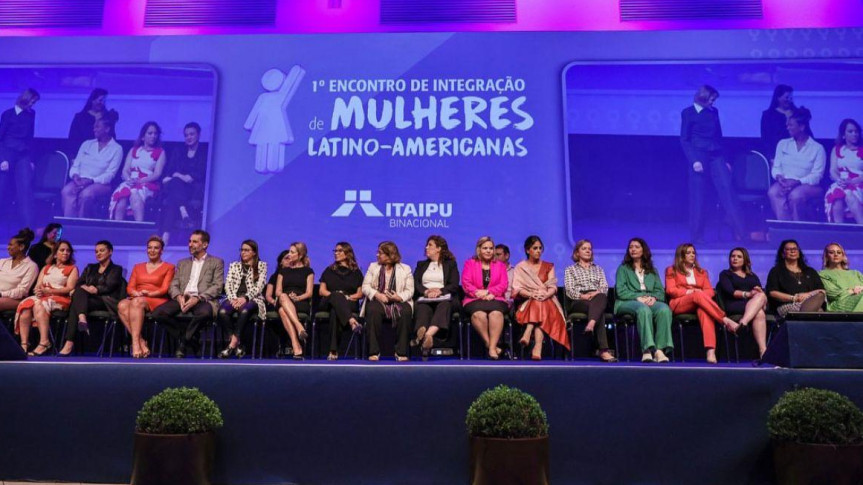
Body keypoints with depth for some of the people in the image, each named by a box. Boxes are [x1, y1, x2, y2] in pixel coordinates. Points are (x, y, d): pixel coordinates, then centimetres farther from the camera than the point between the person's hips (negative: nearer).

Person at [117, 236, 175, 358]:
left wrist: (149, 293, -16)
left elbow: (165, 289, 2)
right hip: (136, 298, 4)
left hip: (157, 301, -4)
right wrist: (136, 293, -10)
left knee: (137, 302, -38)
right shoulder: (138, 267, 26)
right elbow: (130, 288, 14)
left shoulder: (168, 267, 15)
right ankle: (141, 341, -37)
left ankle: (135, 342, -43)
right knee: (122, 305, -33)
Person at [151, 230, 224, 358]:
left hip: (203, 300, -4)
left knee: (204, 312, -39)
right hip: (182, 299, 4)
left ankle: (183, 341, -12)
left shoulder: (216, 262, 12)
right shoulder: (182, 263, 25)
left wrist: (197, 298, -16)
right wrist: (179, 297, -10)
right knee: (158, 313, -24)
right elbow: (173, 285, 15)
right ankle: (189, 338, -7)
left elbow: (217, 287, -1)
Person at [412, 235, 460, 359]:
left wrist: (439, 291, -14)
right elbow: (415, 284, 12)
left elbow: (454, 285, 7)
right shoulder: (421, 265, 30)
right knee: (422, 308, -37)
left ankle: (428, 335, -64)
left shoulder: (450, 264, 23)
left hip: (444, 298, -1)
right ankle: (422, 334, -67)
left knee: (444, 305, -40)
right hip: (424, 298, 2)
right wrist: (426, 291, -11)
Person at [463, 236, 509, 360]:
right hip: (475, 300, 0)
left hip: (495, 299, 1)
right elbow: (466, 283, 2)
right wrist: (478, 293, -15)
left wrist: (488, 292, -12)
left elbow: (504, 285, 5)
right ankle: (488, 343, -28)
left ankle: (492, 347, -38)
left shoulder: (500, 265, 20)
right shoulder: (469, 263, 16)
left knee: (496, 313, -35)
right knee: (478, 314, -37)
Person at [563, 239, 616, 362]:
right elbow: (569, 290, 6)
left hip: (598, 299, 2)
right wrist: (582, 296, -16)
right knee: (599, 310, -40)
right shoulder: (570, 269, 24)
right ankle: (603, 350, -56)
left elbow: (605, 287, 14)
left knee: (600, 298, -41)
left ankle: (591, 324, -66)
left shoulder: (598, 269, 33)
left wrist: (596, 293, -11)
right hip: (578, 302, -2)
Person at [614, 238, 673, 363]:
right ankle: (647, 350, -49)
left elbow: (660, 291, 15)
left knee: (665, 309, -34)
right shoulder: (623, 268, 19)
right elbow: (621, 291, 3)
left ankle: (660, 349, -43)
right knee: (644, 309, -40)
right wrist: (638, 298, -13)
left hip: (650, 301, 3)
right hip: (628, 302, -3)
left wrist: (653, 297, -9)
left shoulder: (652, 271, 29)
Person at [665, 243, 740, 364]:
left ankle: (711, 351, -57)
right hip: (678, 305, -2)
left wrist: (702, 293, -10)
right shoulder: (672, 270, 18)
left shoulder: (701, 272, 27)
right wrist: (689, 292, -10)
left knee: (704, 309, -39)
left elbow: (710, 291, 13)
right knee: (698, 296, -37)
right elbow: (670, 290, 3)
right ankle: (726, 321, -47)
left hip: (698, 304, 2)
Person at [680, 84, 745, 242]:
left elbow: (718, 137, 19)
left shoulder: (714, 112, 14)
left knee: (726, 189, -8)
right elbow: (684, 140, -3)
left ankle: (739, 230, -9)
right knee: (697, 196, -2)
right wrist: (694, 160, -14)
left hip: (716, 156, 4)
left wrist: (725, 159, 15)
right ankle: (697, 234, 8)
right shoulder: (688, 112, 1)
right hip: (699, 157, -4)